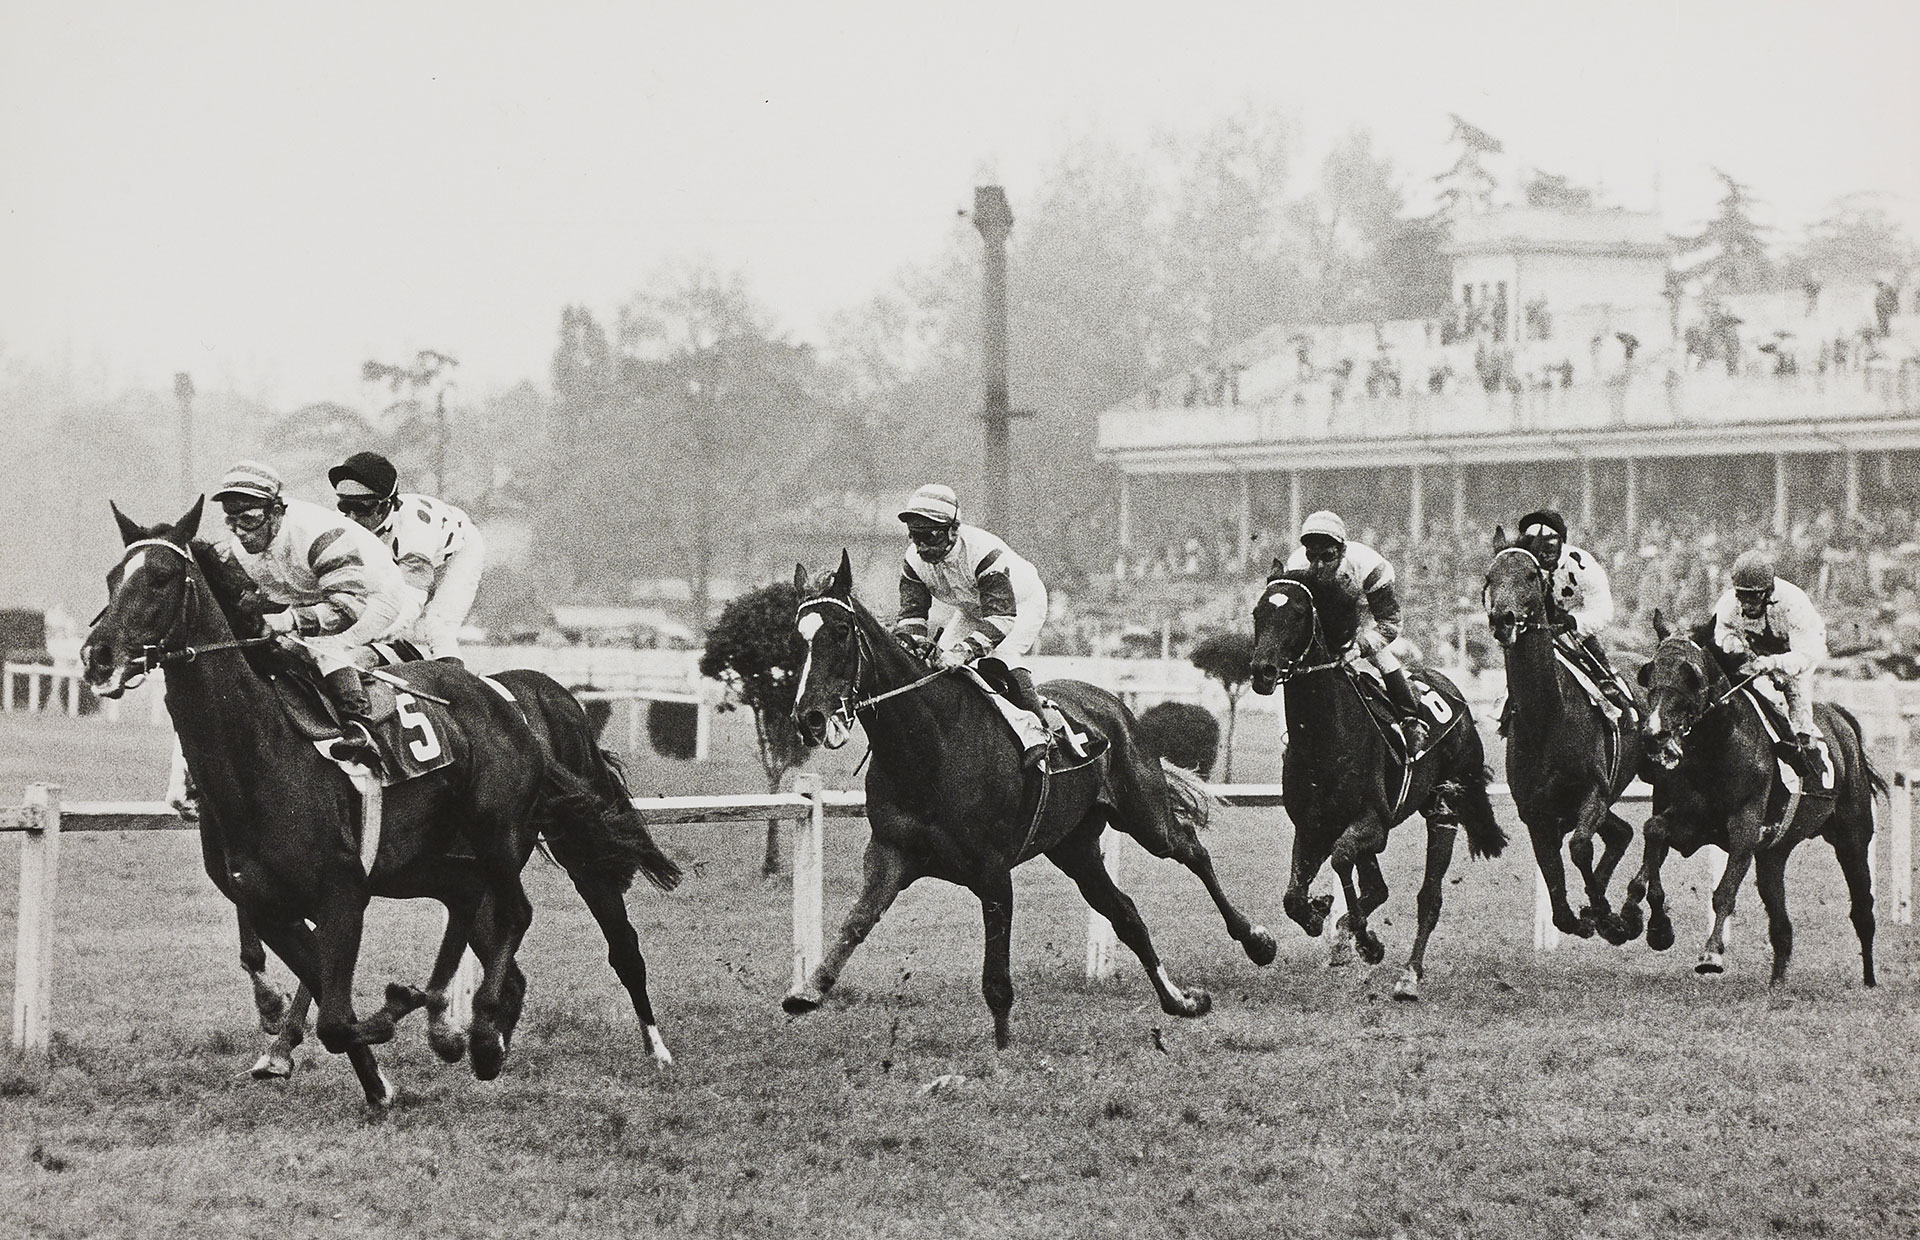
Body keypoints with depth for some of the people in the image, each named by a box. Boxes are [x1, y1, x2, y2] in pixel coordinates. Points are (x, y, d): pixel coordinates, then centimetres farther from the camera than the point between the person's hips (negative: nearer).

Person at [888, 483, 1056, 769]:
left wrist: (966, 650, -59)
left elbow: (1002, 617, -45)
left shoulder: (984, 552, -41)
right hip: (972, 611, 7)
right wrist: (911, 640, -47)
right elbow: (911, 613, -21)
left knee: (1002, 657, -31)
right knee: (938, 659, -9)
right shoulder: (915, 561, -20)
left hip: (1021, 604, -7)